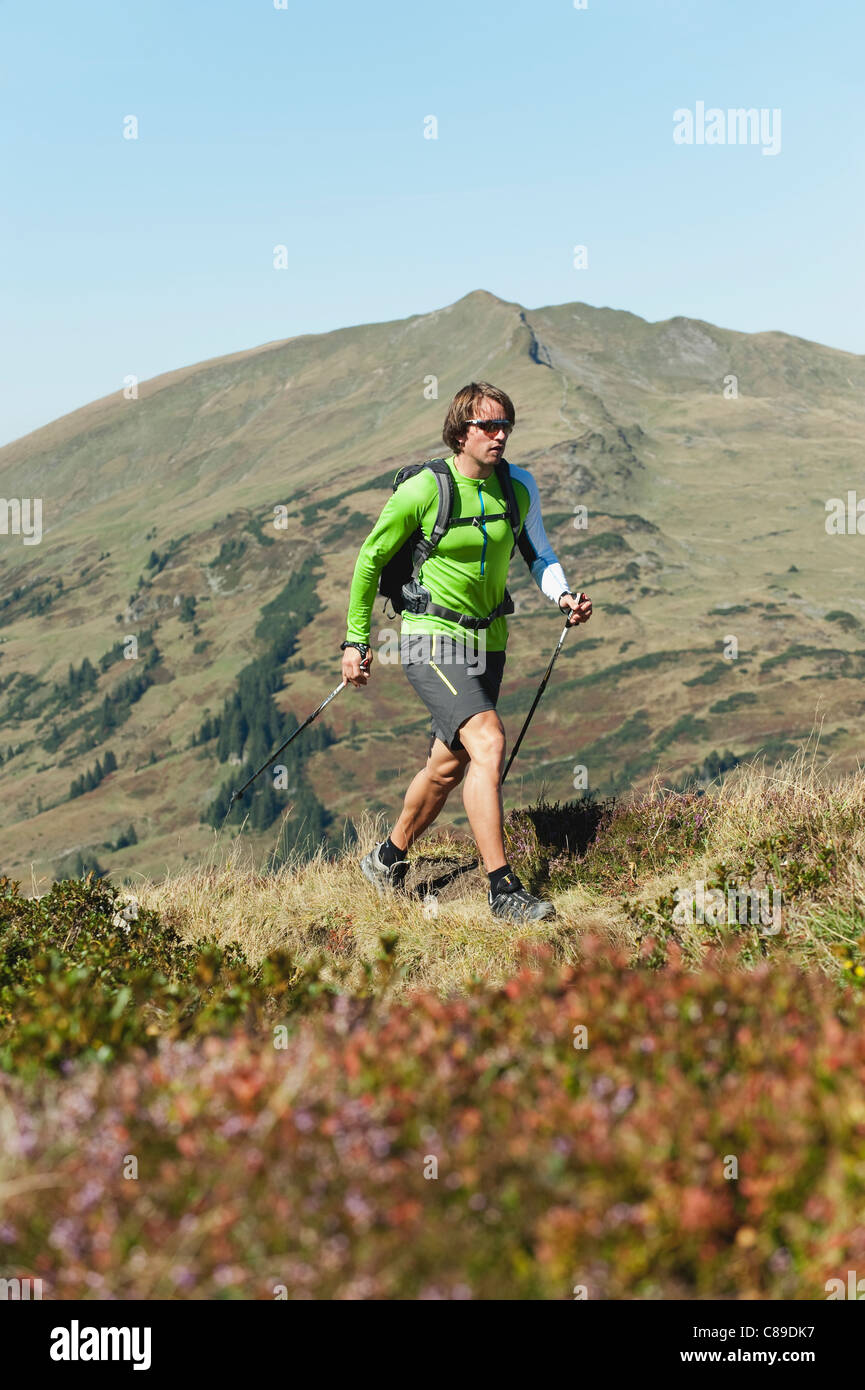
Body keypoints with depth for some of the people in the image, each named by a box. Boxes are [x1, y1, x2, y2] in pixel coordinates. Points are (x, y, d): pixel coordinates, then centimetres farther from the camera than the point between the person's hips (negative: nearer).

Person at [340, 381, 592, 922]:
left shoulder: (519, 486, 0)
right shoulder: (421, 491, -13)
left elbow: (538, 553, 15)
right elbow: (371, 559, -2)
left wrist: (564, 596, -6)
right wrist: (357, 640, 0)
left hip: (487, 641, 6)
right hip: (432, 637, -6)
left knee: (449, 765, 13)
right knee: (489, 741, -24)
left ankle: (388, 858, 38)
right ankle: (504, 891, -23)